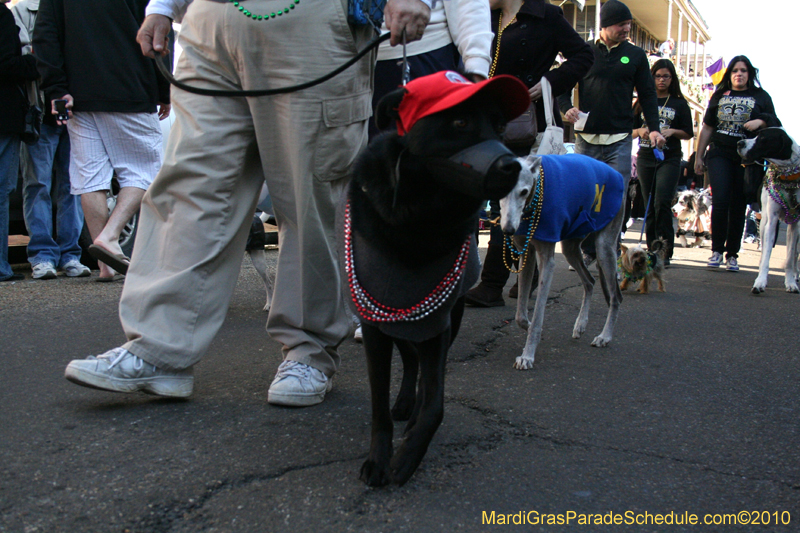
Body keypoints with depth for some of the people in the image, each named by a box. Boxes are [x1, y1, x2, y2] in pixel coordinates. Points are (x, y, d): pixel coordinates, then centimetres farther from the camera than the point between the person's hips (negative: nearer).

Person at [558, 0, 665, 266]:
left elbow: (647, 94, 11)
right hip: (586, 137, 0)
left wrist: (653, 128, -1)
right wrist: (567, 108, -9)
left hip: (620, 139, 0)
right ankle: (587, 251, 14)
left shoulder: (635, 55, 12)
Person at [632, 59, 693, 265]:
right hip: (645, 157, 3)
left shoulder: (679, 104, 8)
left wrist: (672, 132, -10)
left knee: (662, 202, -16)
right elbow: (630, 129, 13)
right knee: (650, 206, 4)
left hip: (669, 159, -2)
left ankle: (665, 252, -11)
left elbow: (688, 133, 8)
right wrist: (640, 131, -8)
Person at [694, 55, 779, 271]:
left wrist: (760, 122, -12)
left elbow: (775, 123, 10)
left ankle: (732, 254, 8)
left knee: (738, 207, 1)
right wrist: (698, 156, 13)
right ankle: (717, 250, -3)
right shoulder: (719, 95, 15)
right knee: (720, 201, -13)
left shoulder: (761, 96, 11)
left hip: (747, 158, 0)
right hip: (719, 154, 0)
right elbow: (707, 128, 16)